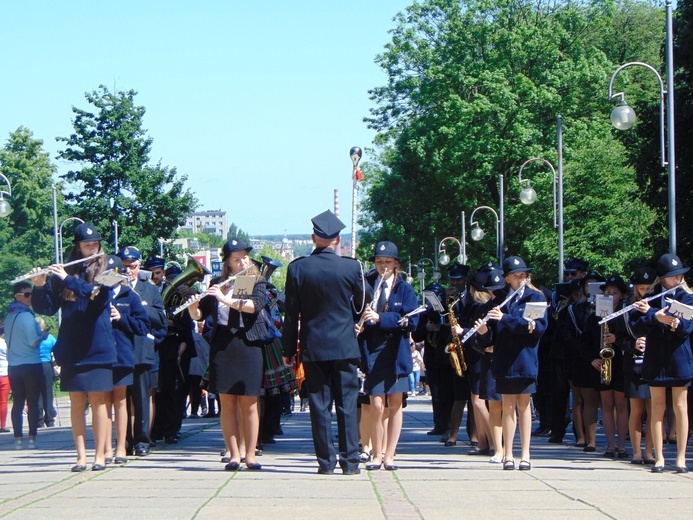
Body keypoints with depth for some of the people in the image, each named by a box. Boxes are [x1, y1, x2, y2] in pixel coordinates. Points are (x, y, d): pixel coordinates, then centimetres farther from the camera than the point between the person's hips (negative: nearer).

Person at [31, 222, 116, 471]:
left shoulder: (105, 271, 3)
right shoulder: (62, 273, 7)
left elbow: (101, 296, -16)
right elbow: (46, 308, 5)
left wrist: (69, 280, -20)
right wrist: (40, 286, -13)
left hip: (98, 349, -2)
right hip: (71, 350, 2)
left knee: (98, 401, -2)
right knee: (77, 402, 3)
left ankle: (100, 455, 3)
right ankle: (81, 456, 7)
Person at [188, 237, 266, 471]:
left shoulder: (257, 283, 3)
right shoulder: (216, 285, 10)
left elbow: (255, 305, -17)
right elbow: (198, 315, 9)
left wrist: (226, 299, -25)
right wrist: (193, 306, -13)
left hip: (247, 346, -2)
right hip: (222, 348, 2)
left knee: (248, 405, 0)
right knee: (227, 404, 2)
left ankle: (250, 455, 6)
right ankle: (234, 456, 6)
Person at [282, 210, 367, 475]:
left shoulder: (297, 268, -3)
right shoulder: (351, 267, -6)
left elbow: (291, 314, 0)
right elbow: (361, 304, 7)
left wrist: (288, 350, 6)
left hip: (312, 347, 1)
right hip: (345, 346, -1)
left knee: (319, 406, 4)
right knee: (347, 405, 4)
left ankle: (326, 461, 3)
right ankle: (350, 461, 2)